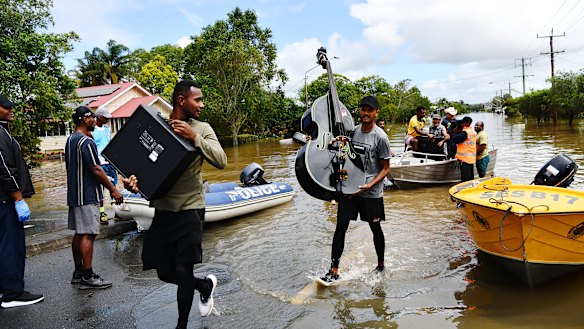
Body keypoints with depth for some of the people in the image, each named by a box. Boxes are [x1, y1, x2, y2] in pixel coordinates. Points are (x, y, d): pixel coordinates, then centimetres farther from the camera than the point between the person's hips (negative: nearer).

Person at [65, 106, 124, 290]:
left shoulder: (70, 140, 14)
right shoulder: (86, 142, -16)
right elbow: (96, 170, -19)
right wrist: (113, 190, -13)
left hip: (74, 195, 10)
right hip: (87, 195, -10)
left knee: (79, 234, 14)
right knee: (88, 235, -6)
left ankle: (78, 272, 21)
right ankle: (88, 276, -2)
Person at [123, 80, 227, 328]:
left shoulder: (202, 129, -2)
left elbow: (221, 161, -13)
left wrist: (194, 137, -23)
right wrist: (134, 178, -15)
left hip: (190, 210, -3)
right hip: (162, 210, 3)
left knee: (183, 271, 0)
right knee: (165, 273, 11)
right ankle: (206, 284, 39)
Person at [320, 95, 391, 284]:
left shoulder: (380, 137, -11)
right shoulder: (353, 131, 4)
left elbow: (385, 169, -8)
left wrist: (369, 186, -20)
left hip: (371, 192, -4)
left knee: (375, 228, 12)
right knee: (340, 226, -1)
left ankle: (381, 265, 33)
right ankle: (334, 270, 6)